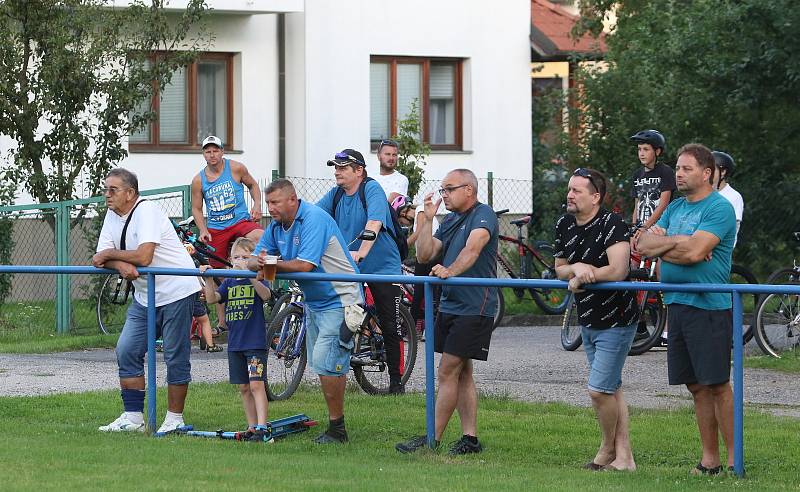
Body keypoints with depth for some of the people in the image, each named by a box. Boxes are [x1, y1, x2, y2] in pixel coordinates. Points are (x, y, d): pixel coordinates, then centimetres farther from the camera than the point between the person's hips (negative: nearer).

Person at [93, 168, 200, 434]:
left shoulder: (146, 210, -18)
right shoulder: (113, 216, 7)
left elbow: (144, 256, -28)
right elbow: (102, 257, 1)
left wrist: (109, 254, -14)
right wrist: (120, 264, -22)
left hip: (176, 291, -8)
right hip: (145, 296, 8)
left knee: (176, 358, -2)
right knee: (126, 351, -1)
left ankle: (175, 419, 7)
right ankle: (133, 417, 4)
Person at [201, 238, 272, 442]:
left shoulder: (257, 279, -4)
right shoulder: (229, 282, 11)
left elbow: (266, 295, -25)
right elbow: (211, 299, 0)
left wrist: (249, 273, -38)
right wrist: (208, 279, -16)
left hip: (255, 342, -6)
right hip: (235, 344, 6)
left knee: (256, 385, -13)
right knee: (244, 388, 10)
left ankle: (262, 427, -17)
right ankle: (252, 427, 17)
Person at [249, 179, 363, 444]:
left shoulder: (314, 219, -21)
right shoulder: (277, 225, 6)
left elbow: (305, 265, -29)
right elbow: (253, 260, 6)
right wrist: (258, 263, -18)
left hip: (338, 300, -9)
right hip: (313, 302, 9)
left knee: (326, 364, -15)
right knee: (320, 364, 11)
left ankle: (337, 429, -8)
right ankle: (335, 423, 18)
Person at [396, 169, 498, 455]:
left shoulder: (483, 215, -10)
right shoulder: (449, 221, 17)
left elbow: (473, 248, -29)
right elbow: (424, 255, 11)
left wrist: (451, 270, -45)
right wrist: (428, 219, 1)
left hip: (474, 307, -9)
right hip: (449, 304, 9)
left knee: (448, 371, -9)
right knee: (461, 373, 9)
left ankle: (433, 439, -7)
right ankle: (470, 439, 12)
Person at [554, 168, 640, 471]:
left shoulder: (612, 225, -20)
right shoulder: (564, 225, 5)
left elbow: (618, 270, -29)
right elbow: (559, 269, 11)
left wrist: (580, 278, -17)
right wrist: (577, 268, -13)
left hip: (616, 321, -9)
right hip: (588, 320, 9)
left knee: (599, 390, -9)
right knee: (612, 389, 13)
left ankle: (607, 449, 13)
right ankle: (624, 457, 19)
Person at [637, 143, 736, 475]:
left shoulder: (719, 208, -9)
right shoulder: (676, 208, 16)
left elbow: (694, 252, -20)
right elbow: (644, 244, 8)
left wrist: (662, 245, -4)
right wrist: (677, 243, -9)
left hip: (708, 307, -8)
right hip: (677, 304, 8)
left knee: (717, 385, -6)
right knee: (697, 386, 9)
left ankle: (734, 458, -1)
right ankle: (709, 458, 14)